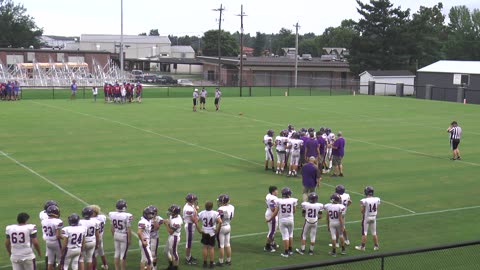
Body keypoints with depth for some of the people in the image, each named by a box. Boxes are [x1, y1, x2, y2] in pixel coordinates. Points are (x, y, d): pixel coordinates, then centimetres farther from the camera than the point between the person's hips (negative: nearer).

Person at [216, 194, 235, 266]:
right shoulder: (232, 207, -3)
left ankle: (221, 262, 11)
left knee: (221, 245, 3)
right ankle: (229, 261, 25)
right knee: (227, 244, 16)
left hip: (222, 228, -7)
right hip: (228, 226, 7)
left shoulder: (221, 209, -24)